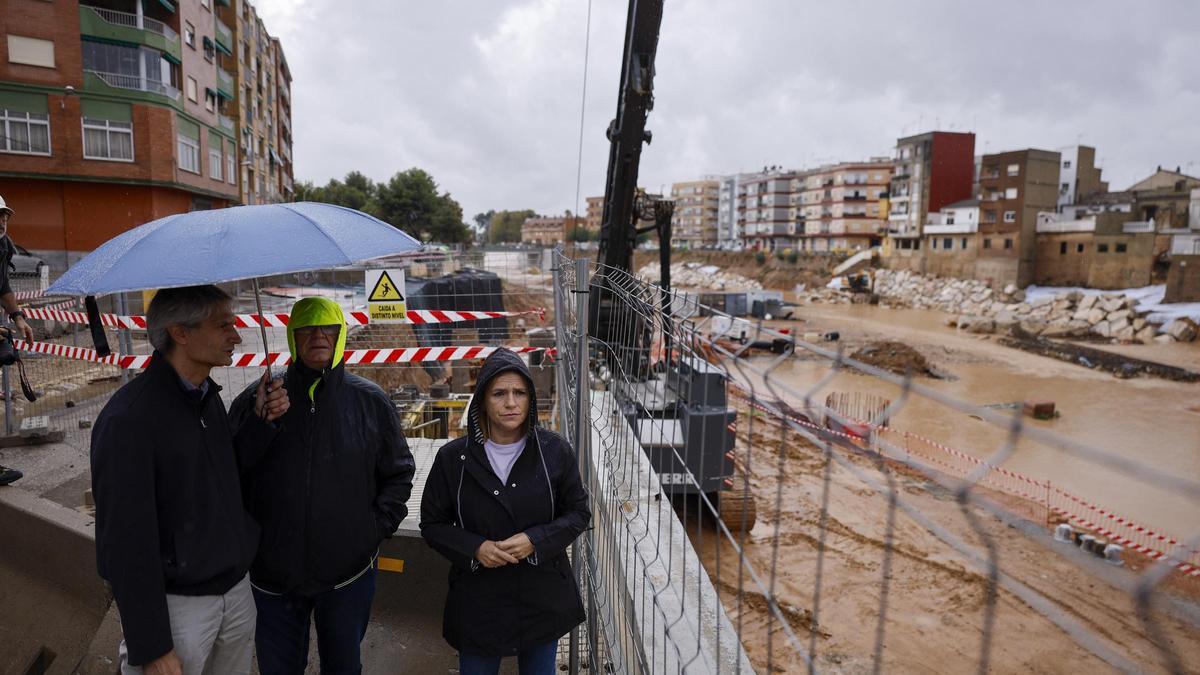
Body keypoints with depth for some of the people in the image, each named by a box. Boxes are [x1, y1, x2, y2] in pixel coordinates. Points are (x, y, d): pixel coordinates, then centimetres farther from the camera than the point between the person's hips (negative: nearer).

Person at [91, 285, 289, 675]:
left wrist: (262, 422, -3)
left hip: (238, 589, 7)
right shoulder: (129, 419, -20)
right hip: (176, 604, -7)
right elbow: (127, 540, -19)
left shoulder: (209, 396, 5)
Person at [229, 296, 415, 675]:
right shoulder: (254, 402, -4)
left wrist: (377, 526, -3)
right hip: (273, 574, 0)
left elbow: (399, 473, 5)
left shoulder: (372, 402, -3)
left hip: (349, 573, 0)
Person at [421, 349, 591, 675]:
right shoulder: (453, 457, -8)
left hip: (543, 597, 1)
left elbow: (579, 512, -1)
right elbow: (433, 523, 1)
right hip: (478, 601, 0)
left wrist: (535, 540, -17)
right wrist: (475, 549, -17)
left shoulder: (554, 450, -9)